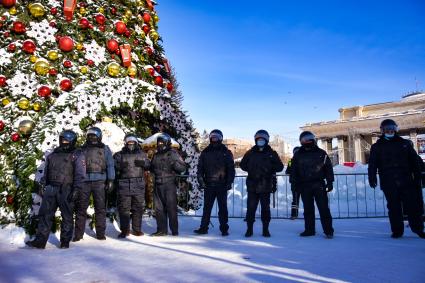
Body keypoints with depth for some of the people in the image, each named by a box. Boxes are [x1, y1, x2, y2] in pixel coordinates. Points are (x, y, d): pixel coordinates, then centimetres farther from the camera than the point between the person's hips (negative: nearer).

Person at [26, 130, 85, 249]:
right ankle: (40, 241, 8)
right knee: (45, 214, 2)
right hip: (51, 188, 5)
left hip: (66, 190, -5)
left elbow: (80, 174, -7)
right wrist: (44, 186, 14)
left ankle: (65, 241, 14)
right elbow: (46, 171, 22)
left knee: (67, 216, 3)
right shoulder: (53, 154, 18)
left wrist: (76, 189, -15)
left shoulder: (77, 155, 0)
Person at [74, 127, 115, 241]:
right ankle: (78, 233, 9)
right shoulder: (83, 149, 15)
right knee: (81, 208, 1)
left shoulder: (105, 149, 9)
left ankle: (100, 233, 10)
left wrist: (110, 180, -3)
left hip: (99, 181, -1)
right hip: (84, 181, 2)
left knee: (100, 208, 2)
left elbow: (110, 165, 5)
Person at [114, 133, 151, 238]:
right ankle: (124, 230, 7)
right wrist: (120, 166, -18)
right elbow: (113, 166, 2)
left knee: (138, 208, 4)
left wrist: (143, 163, -10)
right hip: (124, 185, -1)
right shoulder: (119, 155, 11)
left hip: (139, 185, 1)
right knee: (124, 208, -1)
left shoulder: (142, 154, 16)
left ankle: (137, 229, 13)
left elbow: (149, 165, 11)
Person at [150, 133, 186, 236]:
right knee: (159, 208, 8)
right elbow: (152, 168, 28)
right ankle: (161, 230, 18)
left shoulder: (173, 154, -2)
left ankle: (174, 230, 7)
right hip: (158, 185, 6)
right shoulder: (156, 155, 17)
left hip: (169, 185, -6)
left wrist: (174, 163, -21)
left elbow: (183, 167, -6)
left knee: (171, 208, -2)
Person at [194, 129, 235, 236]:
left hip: (222, 185, -1)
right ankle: (203, 228, 13)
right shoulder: (205, 152, 8)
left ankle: (224, 228, 15)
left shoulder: (226, 153, 4)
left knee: (223, 208, 6)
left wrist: (229, 182, -6)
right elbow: (200, 168, 8)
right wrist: (201, 181, -3)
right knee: (206, 208, 7)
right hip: (208, 185, 2)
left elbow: (231, 169, 2)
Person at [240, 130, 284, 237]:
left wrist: (269, 167, -13)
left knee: (265, 208, 7)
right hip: (252, 185, 0)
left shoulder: (272, 153, 6)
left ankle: (265, 229, 19)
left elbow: (280, 167, 3)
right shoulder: (250, 153, 8)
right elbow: (242, 165, 13)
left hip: (266, 186, 0)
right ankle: (249, 229, 12)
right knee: (251, 208, 1)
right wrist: (252, 169, -2)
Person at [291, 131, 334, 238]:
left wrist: (330, 182, 1)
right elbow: (293, 171, 9)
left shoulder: (321, 153, 5)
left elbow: (328, 168, 6)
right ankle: (309, 230, 17)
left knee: (323, 208, -2)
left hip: (319, 185, -2)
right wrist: (294, 184, 3)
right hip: (304, 186, 2)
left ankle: (328, 230, 5)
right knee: (308, 209, 8)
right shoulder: (298, 155, 8)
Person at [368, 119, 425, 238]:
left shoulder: (405, 143, 10)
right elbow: (372, 164, 0)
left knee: (413, 206, 2)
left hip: (407, 181, 1)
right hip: (389, 184, -1)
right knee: (394, 208, 3)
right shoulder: (377, 147, 7)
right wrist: (372, 178, -13)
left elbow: (415, 162, 11)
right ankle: (397, 231, 11)